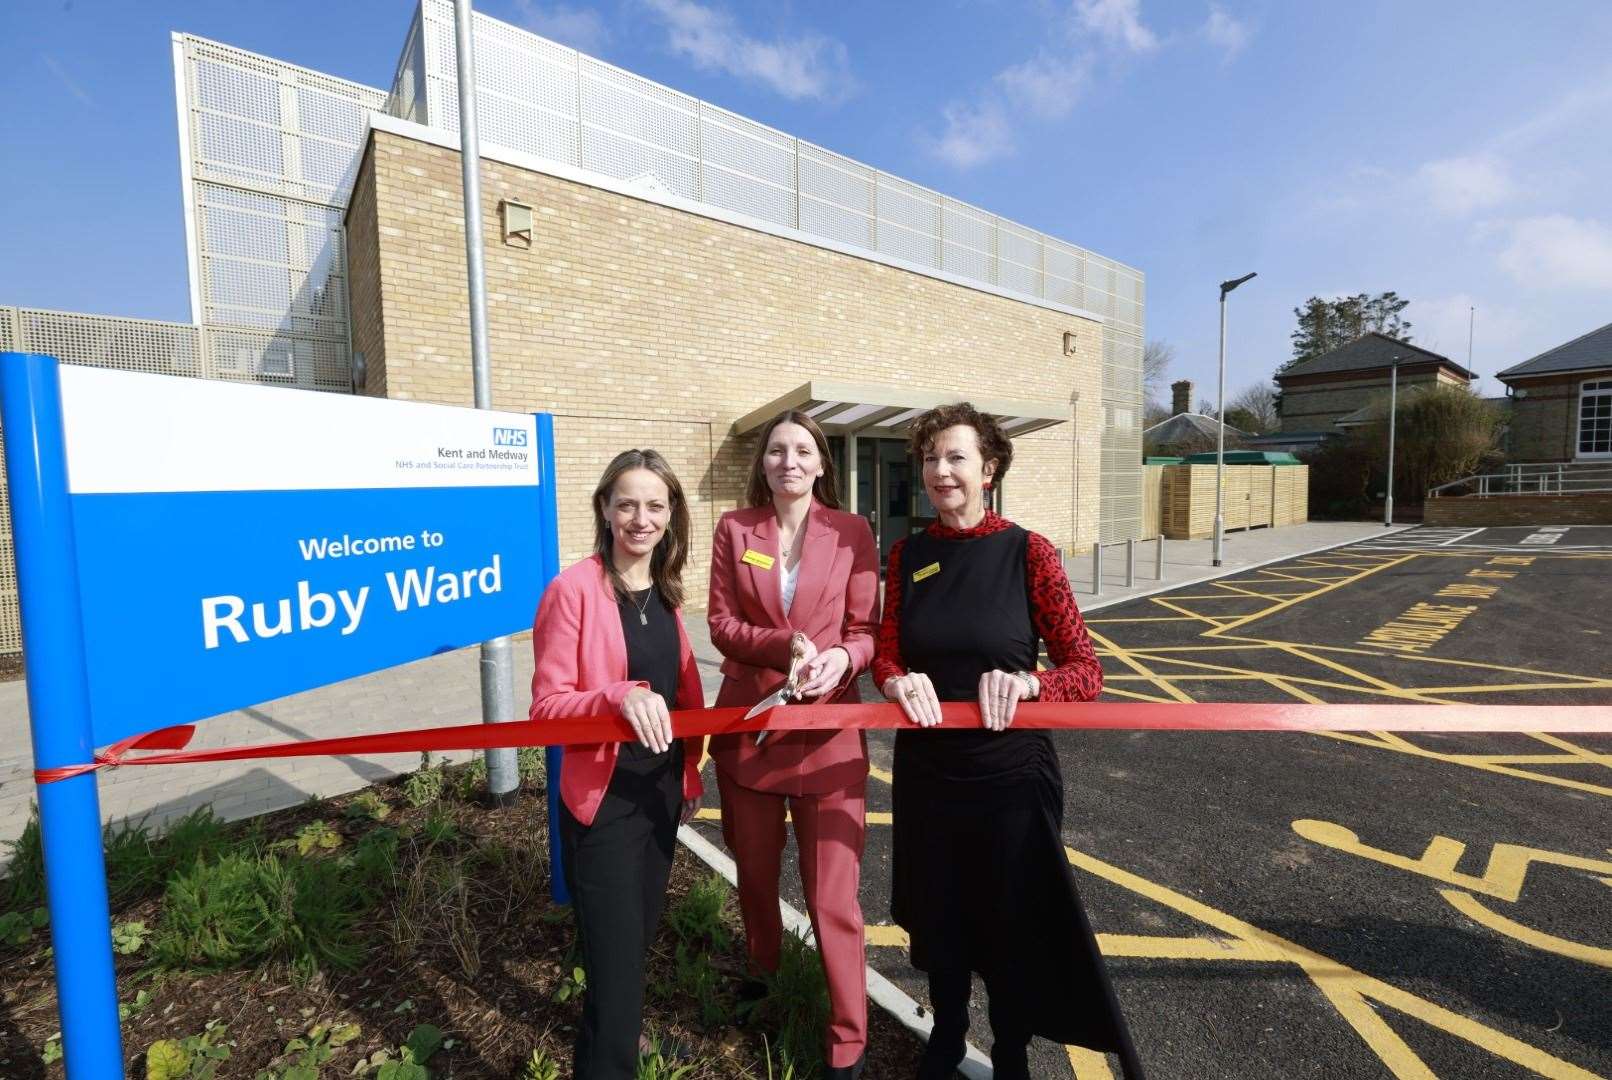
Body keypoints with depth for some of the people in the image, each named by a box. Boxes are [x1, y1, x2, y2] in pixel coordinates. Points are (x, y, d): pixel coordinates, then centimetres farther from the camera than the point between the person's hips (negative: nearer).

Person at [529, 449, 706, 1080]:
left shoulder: (665, 591, 2)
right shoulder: (573, 588, -17)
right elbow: (546, 707, -18)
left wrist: (690, 773, 13)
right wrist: (620, 695, -35)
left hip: (662, 790, 7)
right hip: (602, 801, -7)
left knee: (640, 933, 26)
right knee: (616, 957, 4)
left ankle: (616, 1024, 54)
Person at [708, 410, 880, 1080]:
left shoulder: (852, 532, -3)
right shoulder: (734, 528, 0)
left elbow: (866, 630, -2)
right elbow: (721, 623, -4)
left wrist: (841, 659, -24)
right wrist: (784, 645, -21)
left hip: (827, 729, -2)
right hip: (747, 724, 3)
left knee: (833, 894, 4)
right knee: (755, 871, 24)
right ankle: (761, 974, 54)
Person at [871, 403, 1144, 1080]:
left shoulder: (1029, 552, -11)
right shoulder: (908, 556, -1)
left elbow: (1086, 671, -10)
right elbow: (885, 657, 2)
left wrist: (1027, 682, -29)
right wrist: (900, 682, -20)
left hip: (1010, 772, -2)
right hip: (925, 771, 3)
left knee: (1012, 922, 15)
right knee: (937, 916, 20)